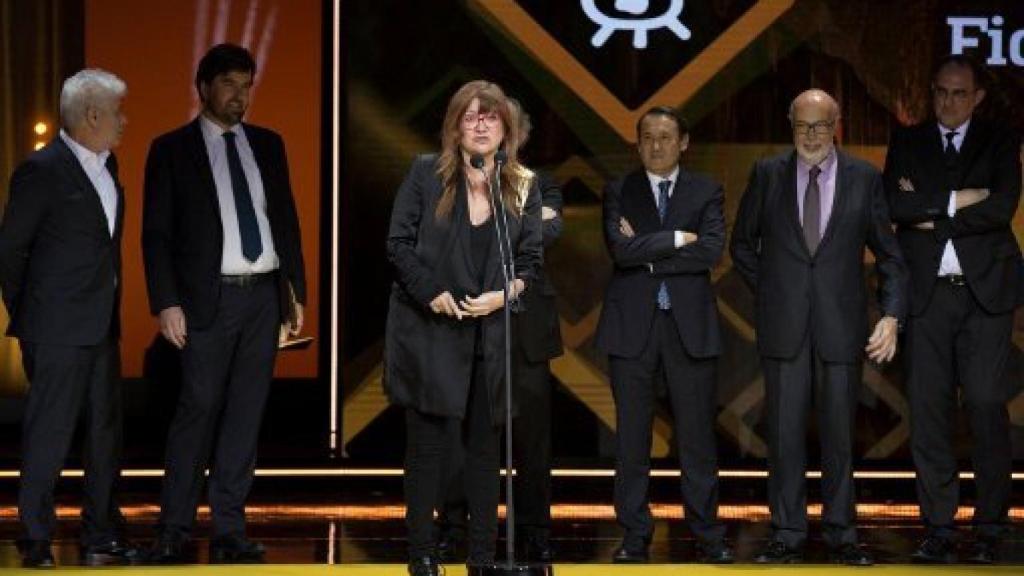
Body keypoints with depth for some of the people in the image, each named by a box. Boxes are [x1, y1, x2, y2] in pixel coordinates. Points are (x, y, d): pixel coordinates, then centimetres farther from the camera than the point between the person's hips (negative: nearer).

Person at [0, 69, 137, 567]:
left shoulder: (106, 165, 12)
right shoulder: (42, 171, -12)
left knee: (107, 432, 10)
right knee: (49, 434, -3)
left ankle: (102, 537, 18)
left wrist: (109, 306, 16)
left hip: (102, 328, 8)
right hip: (59, 332, -8)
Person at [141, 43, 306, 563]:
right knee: (198, 409, -6)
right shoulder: (172, 149, 0)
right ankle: (174, 529, 4)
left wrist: (296, 289, 10)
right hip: (210, 297, -4)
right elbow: (156, 233, -3)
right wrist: (166, 303, -11)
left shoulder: (268, 145, 13)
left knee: (246, 413, 4)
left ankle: (228, 530, 9)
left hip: (265, 295, 4)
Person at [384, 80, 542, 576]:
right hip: (428, 330, -2)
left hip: (490, 334, 2)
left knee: (485, 442, 6)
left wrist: (504, 293, -12)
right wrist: (432, 293, -13)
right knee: (427, 442, 0)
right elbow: (399, 243, -3)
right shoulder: (425, 173, -3)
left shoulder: (523, 186, 4)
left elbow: (531, 259, 6)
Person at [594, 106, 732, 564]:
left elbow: (712, 251, -9)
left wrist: (647, 252, -9)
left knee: (697, 433, 1)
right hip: (632, 324, 0)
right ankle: (635, 536, 10)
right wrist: (678, 239, -10)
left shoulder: (706, 192, 7)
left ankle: (708, 536, 8)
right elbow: (621, 249, -10)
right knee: (631, 435, 3)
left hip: (690, 324, 0)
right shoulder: (619, 192, 7)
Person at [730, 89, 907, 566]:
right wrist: (768, 292, 6)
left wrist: (892, 315, -6)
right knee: (784, 433, 2)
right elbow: (742, 245, 15)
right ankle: (787, 536, 9)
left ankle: (841, 535, 15)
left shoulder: (864, 178, 3)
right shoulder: (767, 174, 4)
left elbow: (888, 255, 5)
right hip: (784, 327, 0)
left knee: (839, 433, 5)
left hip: (841, 326, 0)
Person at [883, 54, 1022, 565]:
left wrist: (931, 214, -8)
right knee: (928, 411, 1)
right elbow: (895, 206, -5)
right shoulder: (907, 143, 11)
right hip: (926, 292, 2)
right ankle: (939, 529, 7)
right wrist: (957, 201, -11)